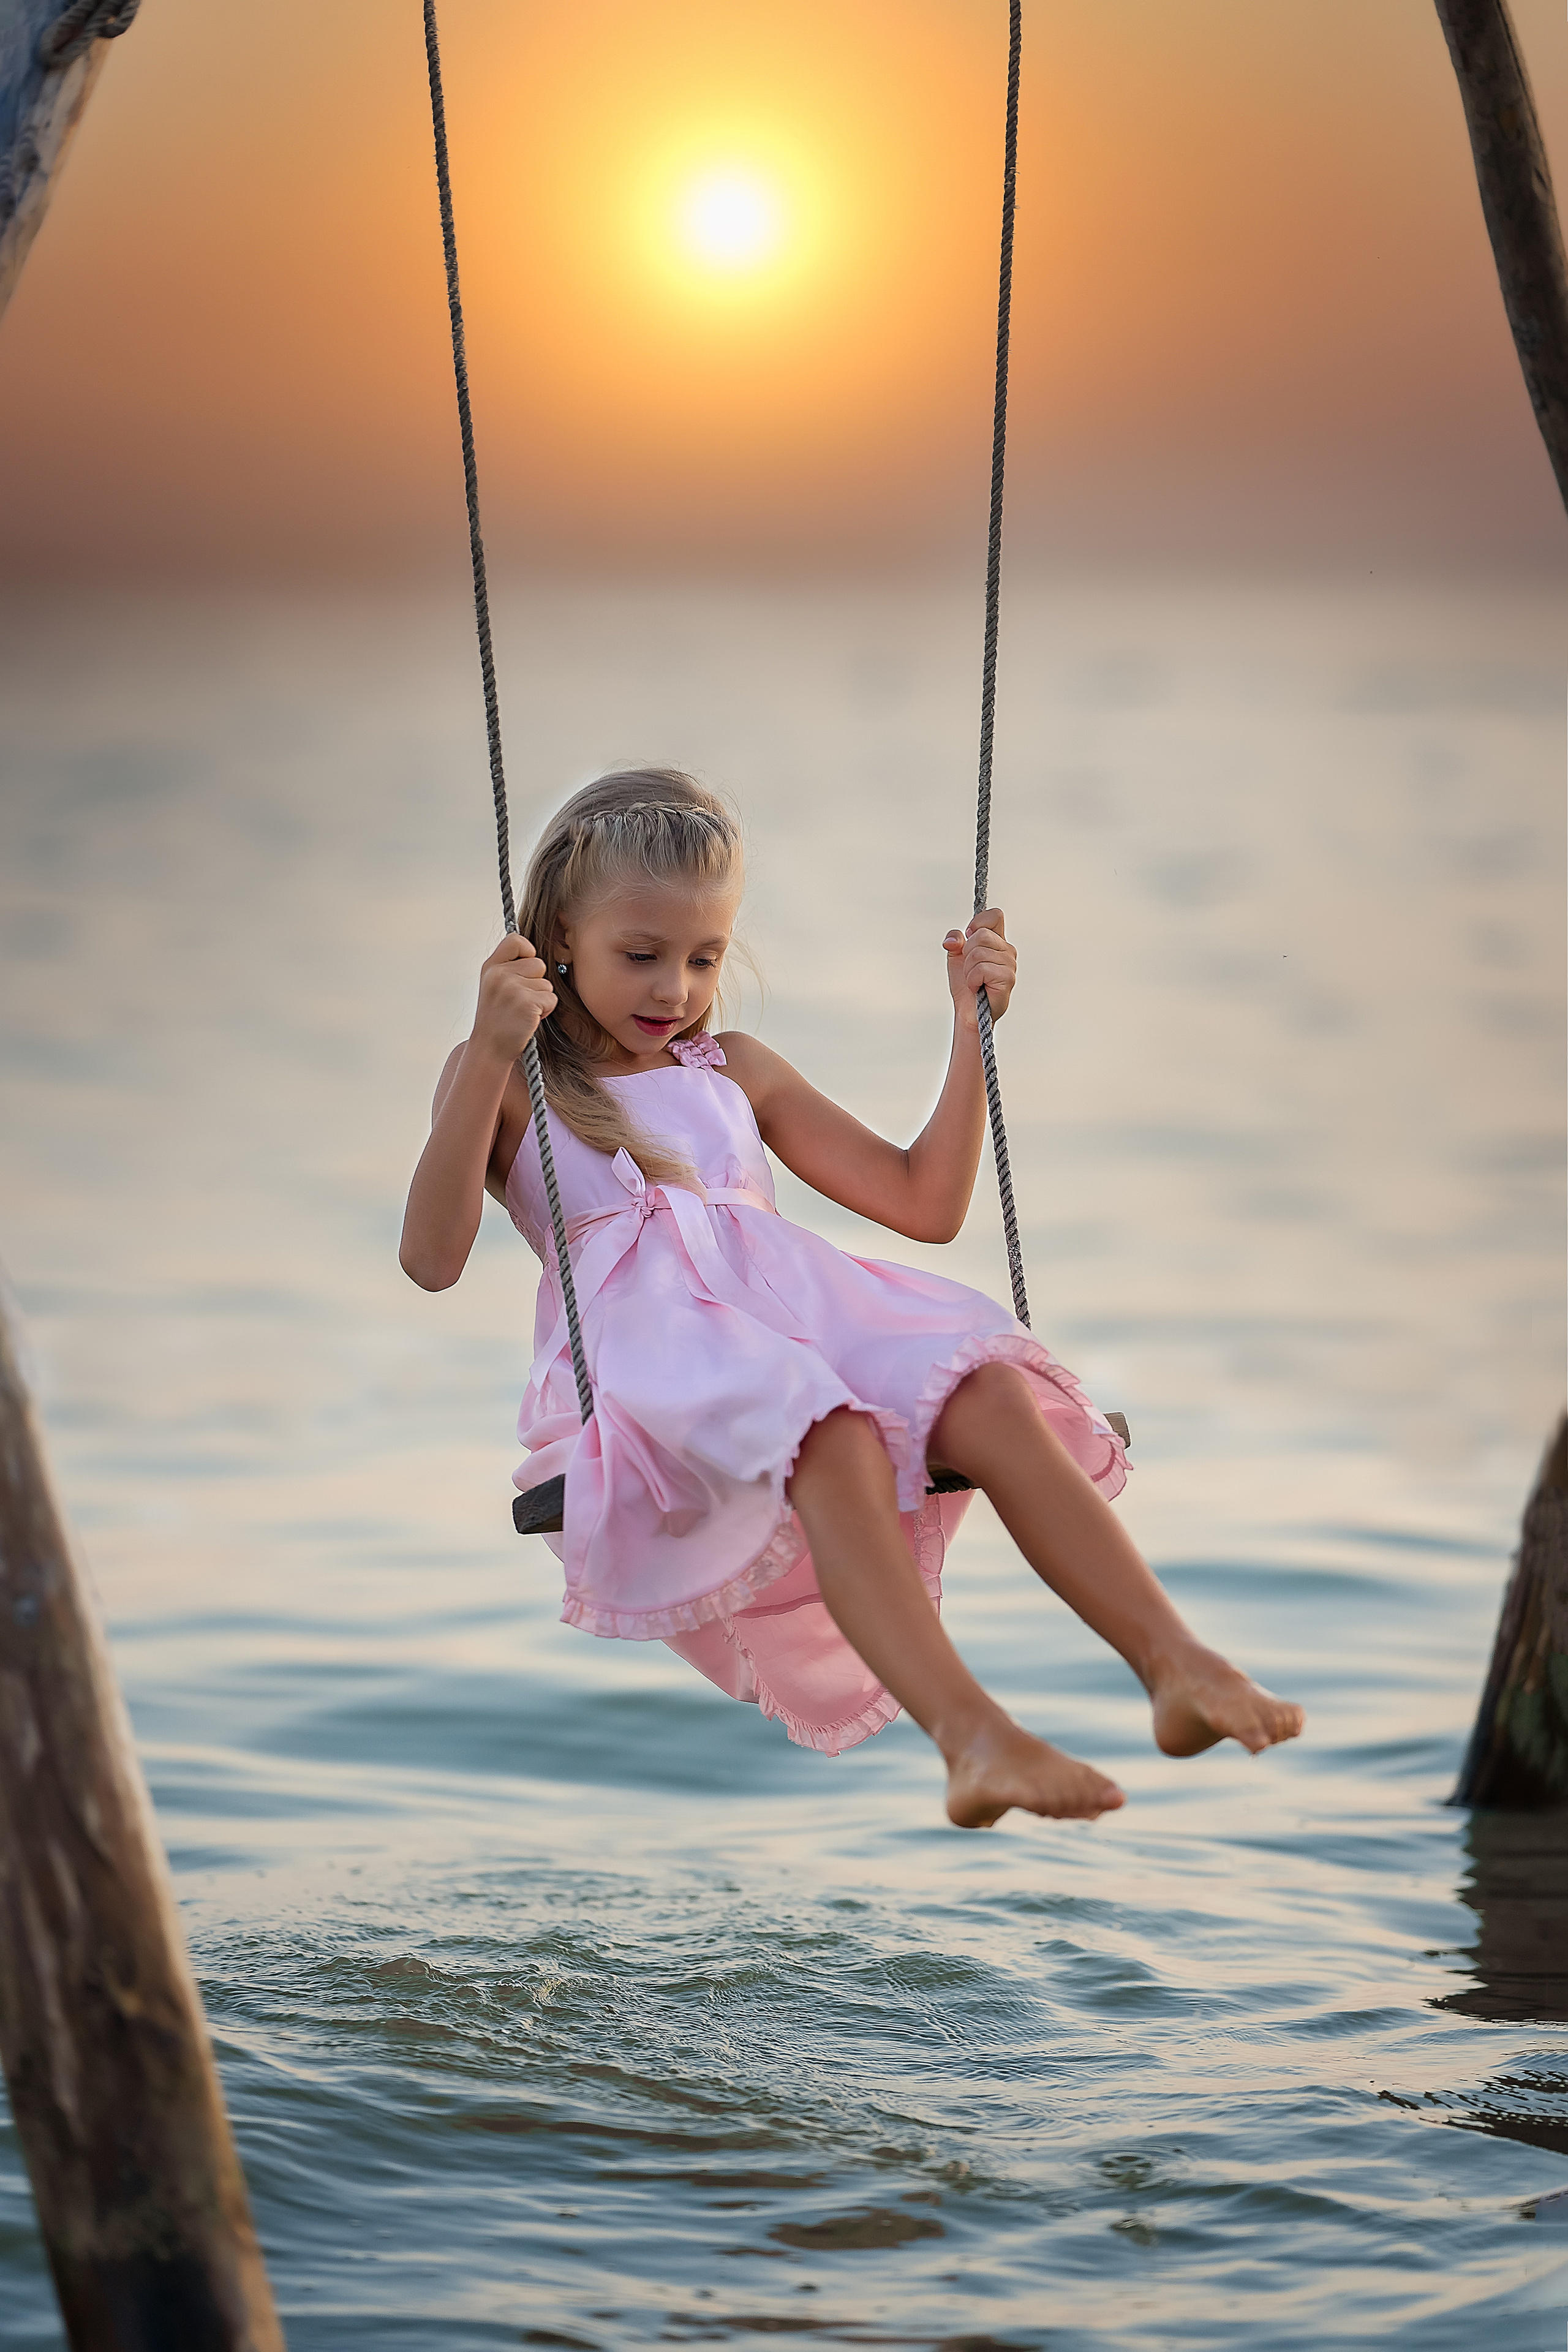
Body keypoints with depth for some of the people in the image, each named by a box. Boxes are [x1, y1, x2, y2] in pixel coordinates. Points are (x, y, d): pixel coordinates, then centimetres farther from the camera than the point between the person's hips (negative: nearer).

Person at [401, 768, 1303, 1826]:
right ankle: (969, 1733, -54)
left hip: (797, 1313, 5)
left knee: (992, 1397, -27)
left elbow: (924, 1203, 25)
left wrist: (972, 1027, 18)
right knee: (828, 1437, -39)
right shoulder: (505, 1081, 13)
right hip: (644, 1347, -5)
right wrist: (491, 1056, -16)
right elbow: (433, 1258, -6)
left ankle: (1177, 1663, -38)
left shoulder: (736, 1071, 28)